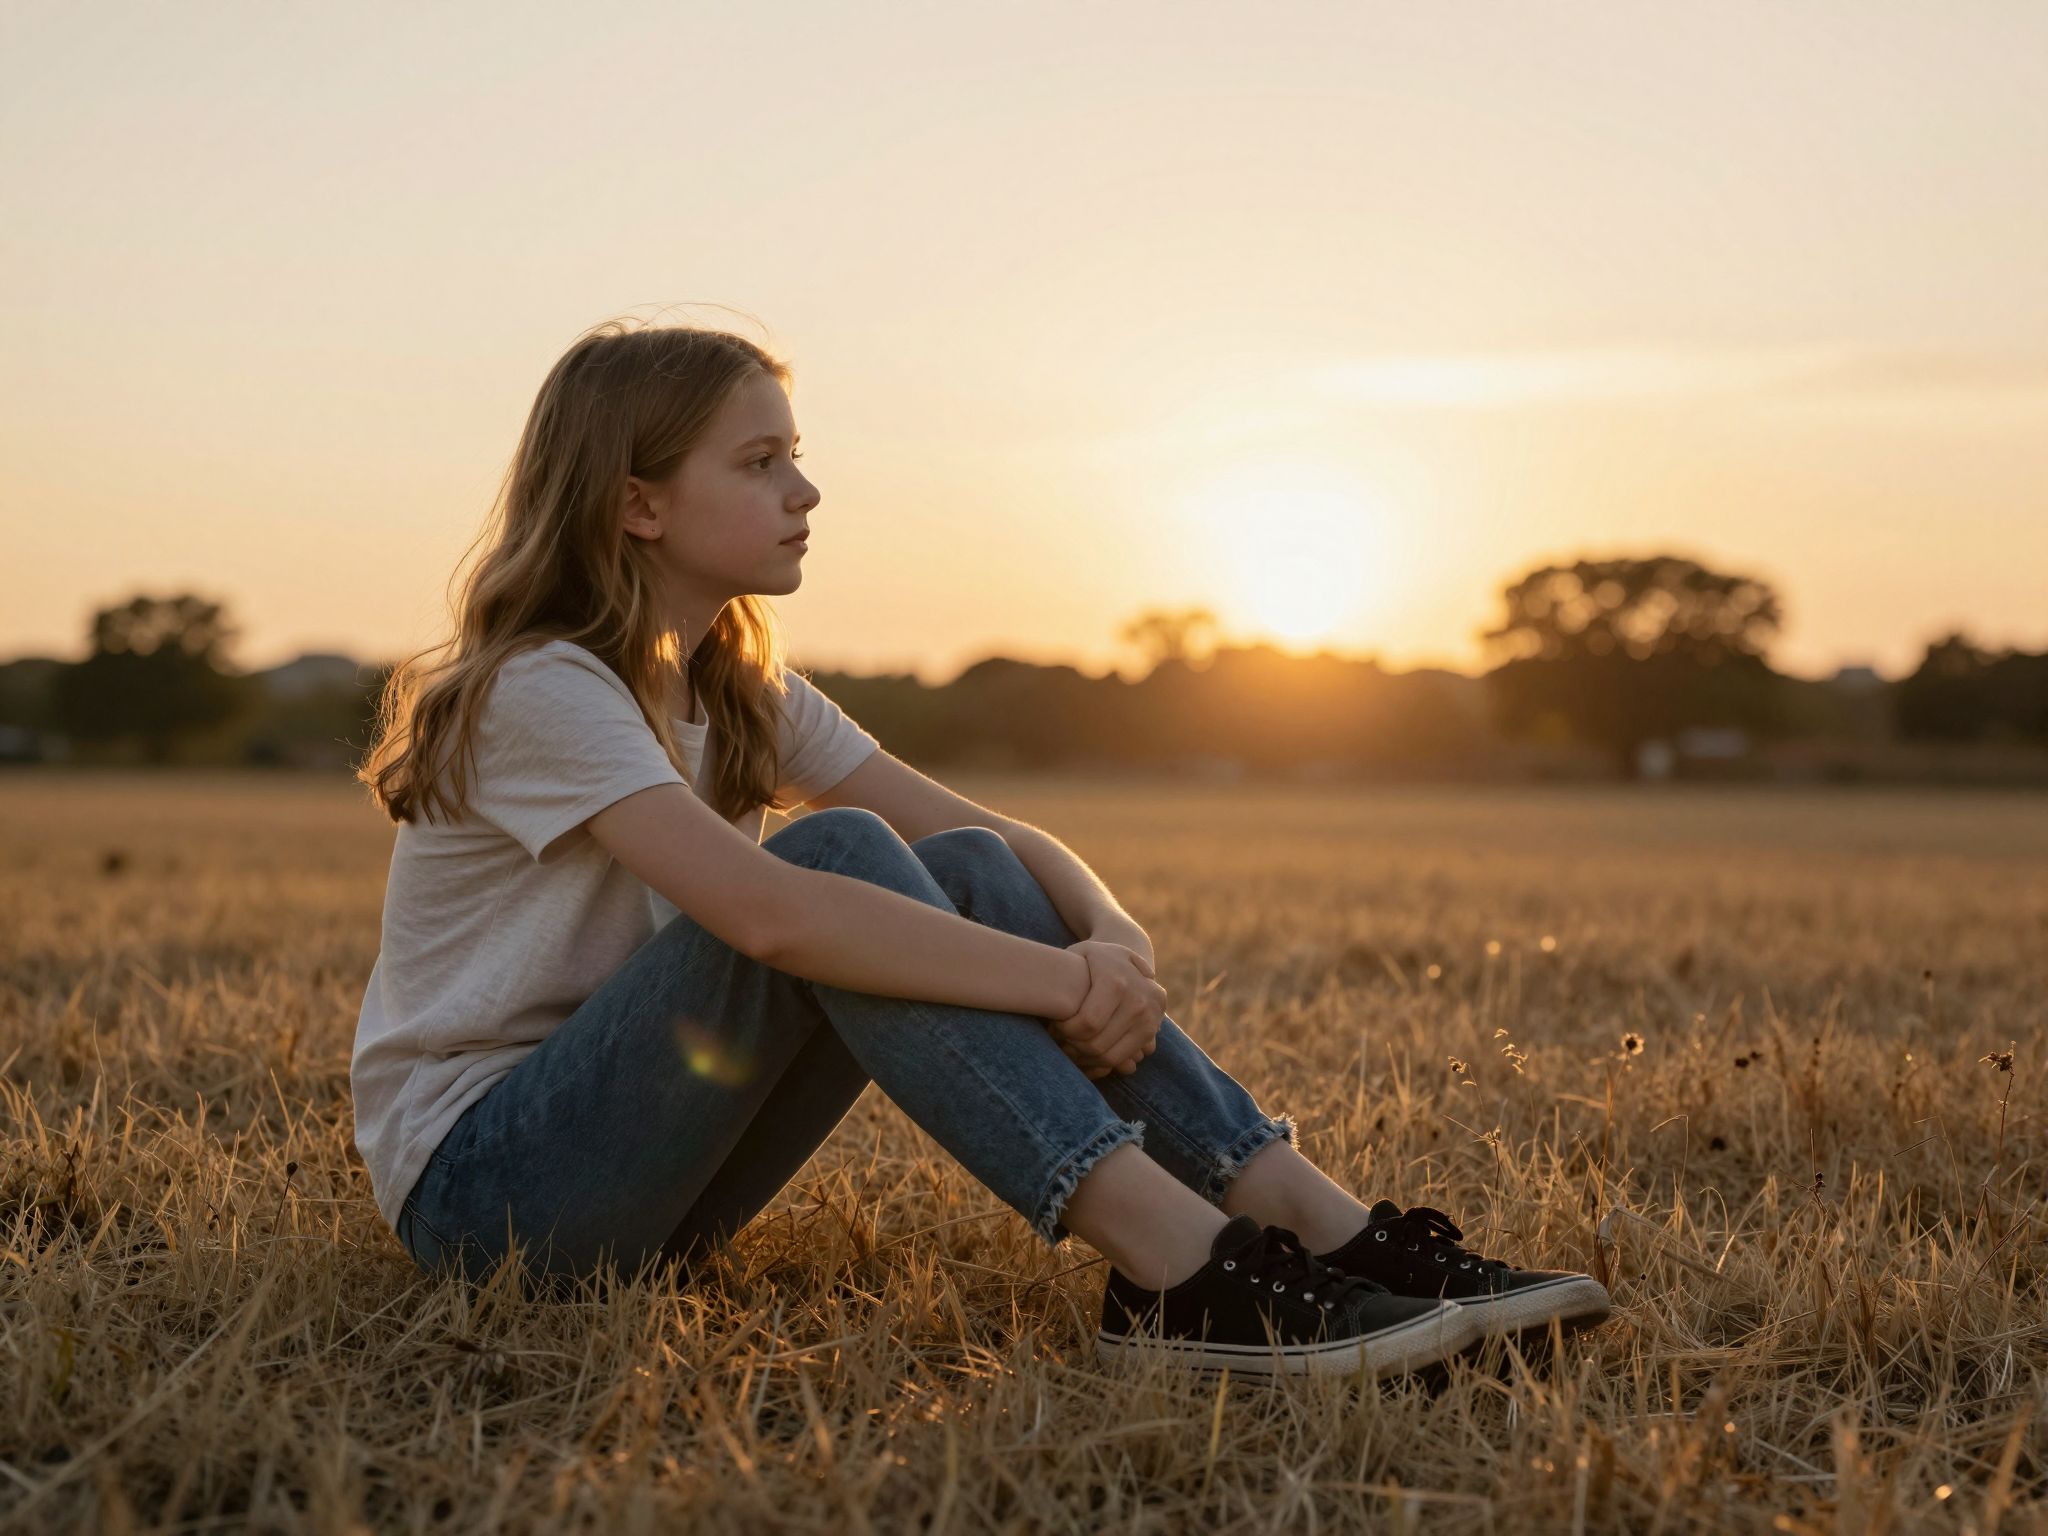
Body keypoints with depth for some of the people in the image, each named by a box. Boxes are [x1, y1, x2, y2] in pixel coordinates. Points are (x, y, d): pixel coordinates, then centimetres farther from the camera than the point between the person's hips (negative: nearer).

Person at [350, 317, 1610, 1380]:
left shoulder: (741, 691, 8)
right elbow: (769, 913, -35)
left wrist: (1111, 933, -21)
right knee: (838, 856, -28)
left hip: (652, 1173, 7)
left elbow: (994, 829, 1)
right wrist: (1065, 979, -33)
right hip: (479, 1178, -7)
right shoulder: (540, 691, -18)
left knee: (965, 875, -12)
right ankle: (1172, 1264, -37)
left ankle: (1321, 1225, -22)